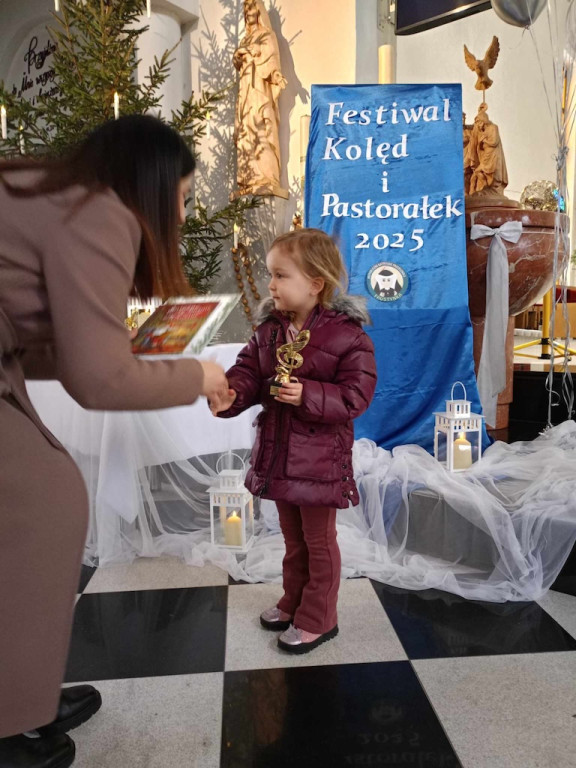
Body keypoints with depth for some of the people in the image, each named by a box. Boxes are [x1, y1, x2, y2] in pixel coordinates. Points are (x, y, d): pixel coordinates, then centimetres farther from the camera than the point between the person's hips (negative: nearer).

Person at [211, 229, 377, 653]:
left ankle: (318, 619, 28)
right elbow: (250, 370, 1)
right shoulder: (269, 329, 2)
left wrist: (308, 395, -31)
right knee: (292, 535, 23)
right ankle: (294, 603, 43)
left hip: (320, 458, -6)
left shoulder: (348, 336, -17)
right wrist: (231, 394, -20)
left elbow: (354, 396, -19)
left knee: (318, 539, 10)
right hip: (278, 452, 6)